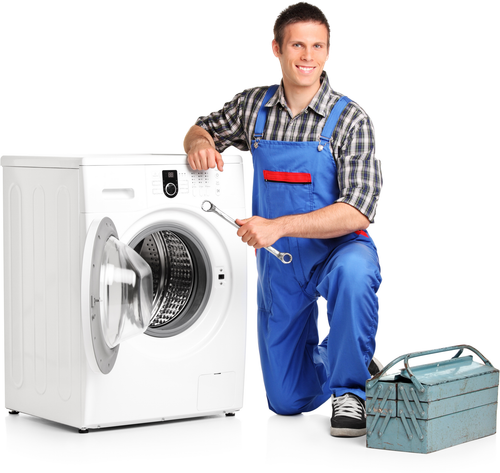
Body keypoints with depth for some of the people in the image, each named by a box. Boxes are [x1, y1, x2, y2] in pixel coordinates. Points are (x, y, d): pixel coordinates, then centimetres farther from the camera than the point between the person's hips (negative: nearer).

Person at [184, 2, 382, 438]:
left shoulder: (351, 119, -15)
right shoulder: (254, 105, -2)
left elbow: (357, 211, -24)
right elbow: (202, 129, 15)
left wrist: (278, 226, -34)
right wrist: (200, 143, -11)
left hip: (338, 248, -4)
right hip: (278, 261, 4)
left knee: (352, 271, -42)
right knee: (288, 401, 7)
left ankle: (351, 389, -19)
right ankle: (329, 358, 42)